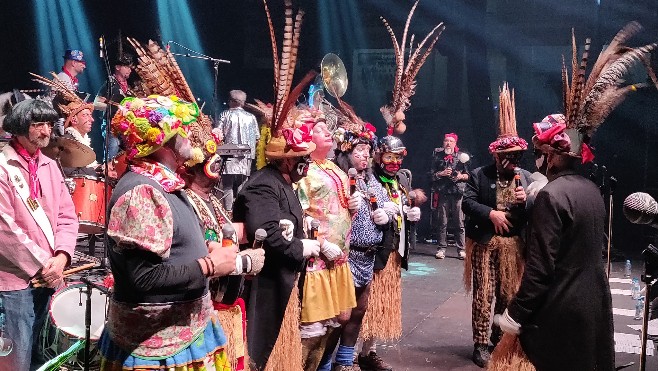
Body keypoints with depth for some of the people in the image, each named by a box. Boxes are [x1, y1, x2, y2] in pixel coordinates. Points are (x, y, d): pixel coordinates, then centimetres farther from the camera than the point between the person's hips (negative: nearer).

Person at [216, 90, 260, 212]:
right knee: (242, 185, 9)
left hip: (229, 155, -3)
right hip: (246, 157, 3)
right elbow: (257, 138, 7)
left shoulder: (225, 115, 0)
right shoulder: (251, 117, 7)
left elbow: (218, 135, -6)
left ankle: (228, 211, -3)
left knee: (228, 185, 2)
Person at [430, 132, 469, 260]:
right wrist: (442, 174, -8)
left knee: (460, 223, -1)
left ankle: (461, 249, 5)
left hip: (458, 192, 0)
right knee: (442, 222, 1)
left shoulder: (461, 156, 11)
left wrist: (461, 176, -6)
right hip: (443, 193, 0)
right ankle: (442, 248, 8)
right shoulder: (437, 155, 10)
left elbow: (468, 175, 14)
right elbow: (432, 175, 8)